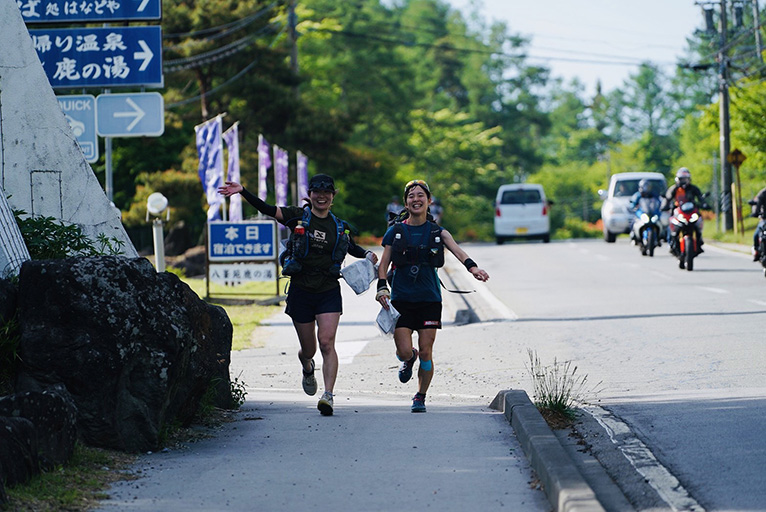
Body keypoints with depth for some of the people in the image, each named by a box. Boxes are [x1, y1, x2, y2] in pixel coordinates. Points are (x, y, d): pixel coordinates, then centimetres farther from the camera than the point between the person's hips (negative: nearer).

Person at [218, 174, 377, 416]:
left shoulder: (339, 226, 7)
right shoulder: (299, 217, 0)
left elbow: (352, 248, 24)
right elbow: (266, 209, -10)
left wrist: (368, 255, 3)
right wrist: (242, 191, -23)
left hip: (329, 291, 0)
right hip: (301, 290, 0)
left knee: (327, 342, -17)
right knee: (308, 349, 9)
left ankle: (328, 395, -20)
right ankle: (308, 370, 45)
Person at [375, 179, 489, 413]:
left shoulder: (437, 232, 3)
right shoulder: (396, 231, 3)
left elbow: (456, 250, -13)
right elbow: (384, 263, 4)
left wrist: (472, 267, -33)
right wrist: (382, 287, -12)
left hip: (429, 299, 0)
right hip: (401, 299, 0)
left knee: (426, 353, -1)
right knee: (404, 351, -9)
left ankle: (420, 397, 18)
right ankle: (408, 360, 30)